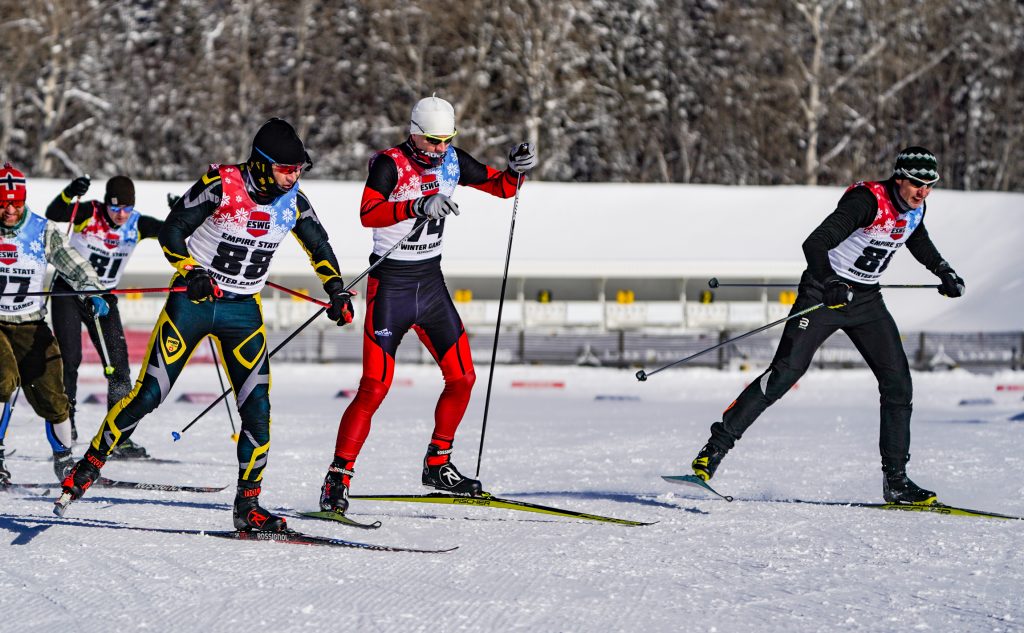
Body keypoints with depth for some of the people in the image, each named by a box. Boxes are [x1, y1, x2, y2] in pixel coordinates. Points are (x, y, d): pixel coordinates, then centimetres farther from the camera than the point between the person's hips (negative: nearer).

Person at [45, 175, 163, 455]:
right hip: (69, 292, -3)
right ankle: (65, 420, 3)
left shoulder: (136, 224, -7)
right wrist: (69, 193, -49)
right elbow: (53, 214, -31)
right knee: (70, 358, -12)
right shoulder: (89, 213, -17)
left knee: (118, 364, -4)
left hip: (103, 298, 4)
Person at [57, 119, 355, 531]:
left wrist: (336, 290, 8)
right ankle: (91, 463, 13)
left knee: (257, 407, -8)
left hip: (244, 311, 4)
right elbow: (171, 231, -11)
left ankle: (247, 505, 2)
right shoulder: (221, 185, -16)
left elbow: (318, 246, 16)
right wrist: (192, 273, -24)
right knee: (149, 394, -5)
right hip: (193, 300, -4)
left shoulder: (293, 202, -2)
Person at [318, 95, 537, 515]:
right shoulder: (390, 164, -14)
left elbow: (500, 187, 13)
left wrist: (517, 169, -8)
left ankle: (438, 465, 24)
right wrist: (419, 206, -41)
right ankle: (337, 480, -9)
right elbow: (368, 213, -30)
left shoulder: (452, 161, 4)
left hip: (431, 283, 6)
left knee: (462, 378, 6)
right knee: (374, 388, -13)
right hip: (390, 285, -6)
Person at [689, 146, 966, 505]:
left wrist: (945, 273, 25)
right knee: (785, 371, -16)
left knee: (898, 383, -3)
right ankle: (716, 447, -12)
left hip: (866, 300, 7)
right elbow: (815, 243, -34)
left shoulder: (914, 208, 1)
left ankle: (896, 481, 4)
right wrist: (829, 282, -49)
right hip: (824, 293, -7)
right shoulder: (867, 201, -23)